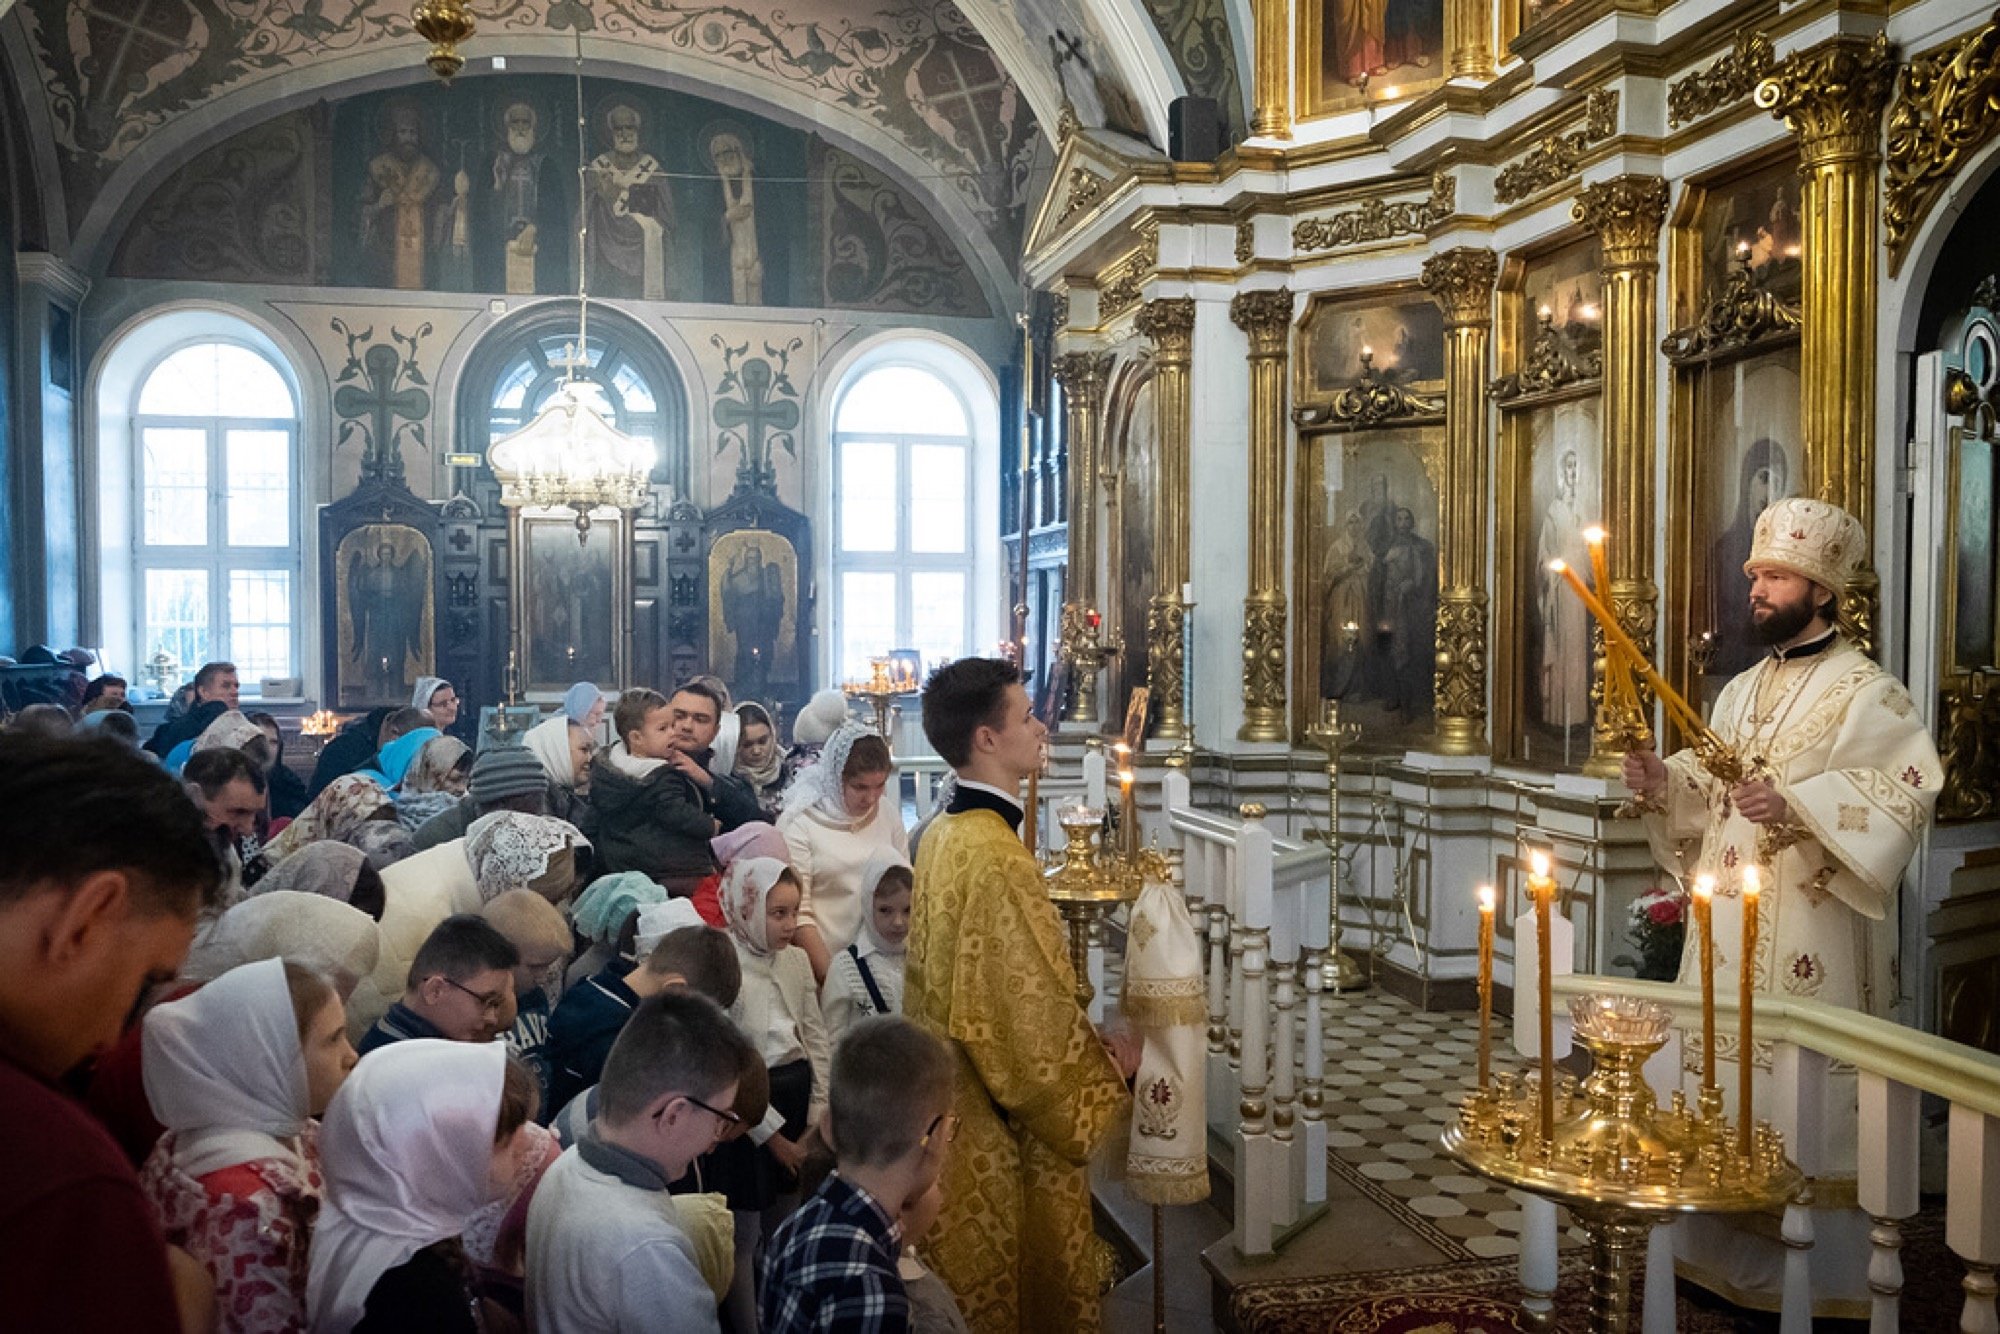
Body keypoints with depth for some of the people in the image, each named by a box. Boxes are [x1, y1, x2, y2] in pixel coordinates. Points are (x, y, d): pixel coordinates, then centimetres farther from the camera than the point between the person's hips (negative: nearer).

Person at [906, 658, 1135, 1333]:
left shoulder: (943, 834, 3)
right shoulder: (996, 859, -26)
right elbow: (1037, 1016, -23)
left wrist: (1087, 1044, 9)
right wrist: (1106, 1066, -5)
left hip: (959, 1103, 9)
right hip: (1013, 1127, -9)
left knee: (979, 1280, 21)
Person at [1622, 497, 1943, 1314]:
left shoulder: (1866, 692, -7)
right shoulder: (1740, 692, 15)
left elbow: (1908, 790, -19)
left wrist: (1796, 802, -30)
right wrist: (1663, 782, -1)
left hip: (1811, 942, -7)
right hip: (1726, 927, 7)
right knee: (1720, 1085, 12)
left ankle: (1813, 1276, 13)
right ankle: (1721, 1255, 26)